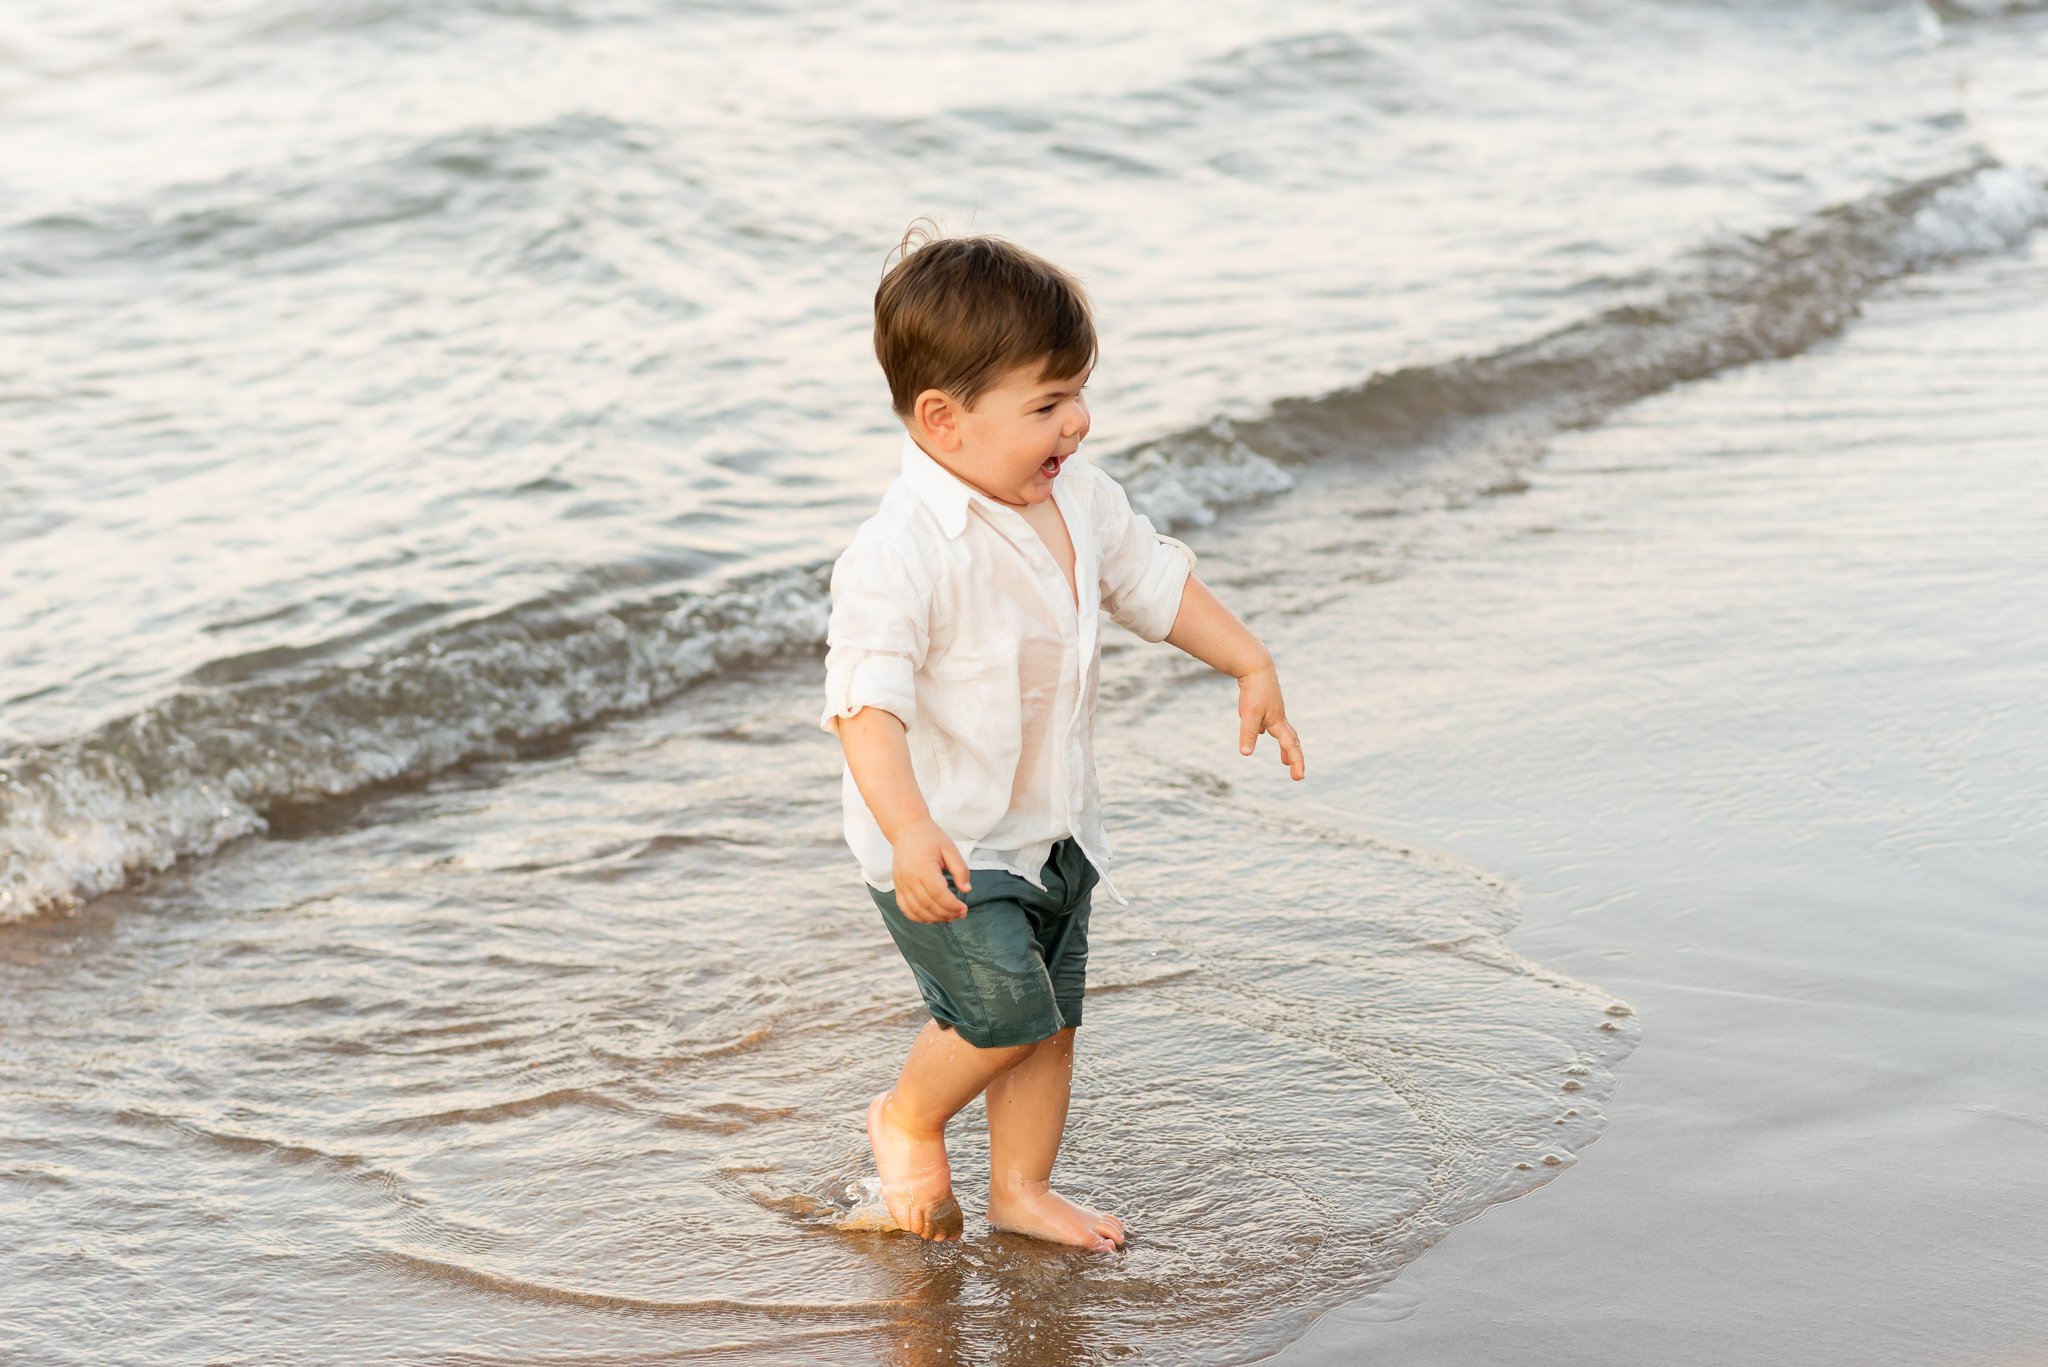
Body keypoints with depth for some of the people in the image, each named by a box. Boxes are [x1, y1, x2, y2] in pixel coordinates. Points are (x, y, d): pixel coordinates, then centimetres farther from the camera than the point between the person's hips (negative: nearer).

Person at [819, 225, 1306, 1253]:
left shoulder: (1076, 497, -3)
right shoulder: (902, 554, -29)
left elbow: (1152, 579, 14)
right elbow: (867, 703, -33)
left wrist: (1252, 667, 13)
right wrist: (911, 832, -44)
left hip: (1053, 828, 8)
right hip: (949, 847, -7)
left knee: (1053, 1016, 13)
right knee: (1007, 1012, -12)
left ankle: (1022, 1188, 32)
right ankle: (906, 1120, 18)